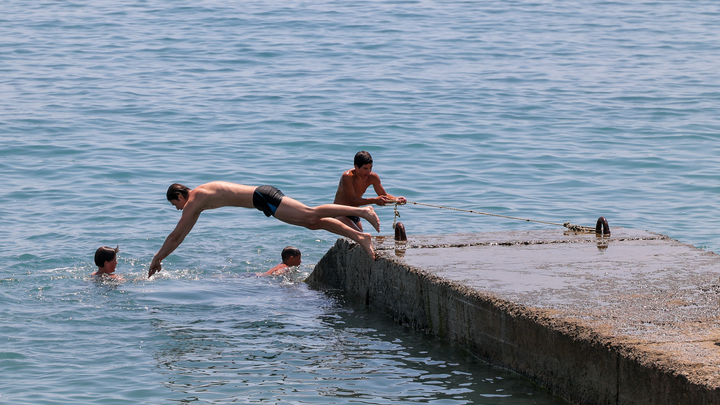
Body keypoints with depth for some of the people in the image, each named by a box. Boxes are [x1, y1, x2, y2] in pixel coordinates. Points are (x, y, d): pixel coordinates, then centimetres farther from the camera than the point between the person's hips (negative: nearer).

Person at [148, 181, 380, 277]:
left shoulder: (193, 200, -4)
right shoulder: (199, 196, 23)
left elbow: (176, 235, -4)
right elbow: (181, 234, 32)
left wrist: (157, 259, 4)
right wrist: (160, 257, 33)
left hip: (262, 198, -9)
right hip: (262, 197, 9)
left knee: (310, 216, -21)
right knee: (313, 223, 3)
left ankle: (362, 211, -29)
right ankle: (359, 237, -3)